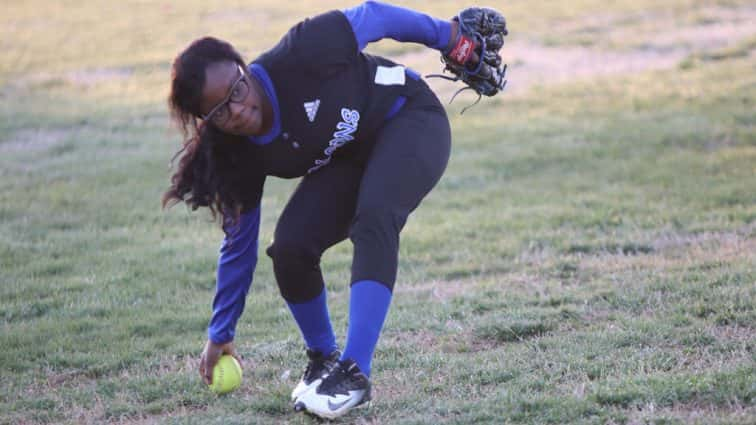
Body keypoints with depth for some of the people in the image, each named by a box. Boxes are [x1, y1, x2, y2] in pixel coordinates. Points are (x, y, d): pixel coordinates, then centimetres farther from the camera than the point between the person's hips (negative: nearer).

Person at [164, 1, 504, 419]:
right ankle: (322, 360, 9)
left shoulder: (298, 59, -34)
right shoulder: (238, 155, -17)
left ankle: (354, 372, -32)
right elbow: (239, 243, -4)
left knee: (373, 219, -32)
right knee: (289, 248, -16)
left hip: (408, 118, -5)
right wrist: (220, 334, 2)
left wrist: (448, 36, -8)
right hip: (348, 160, 5)